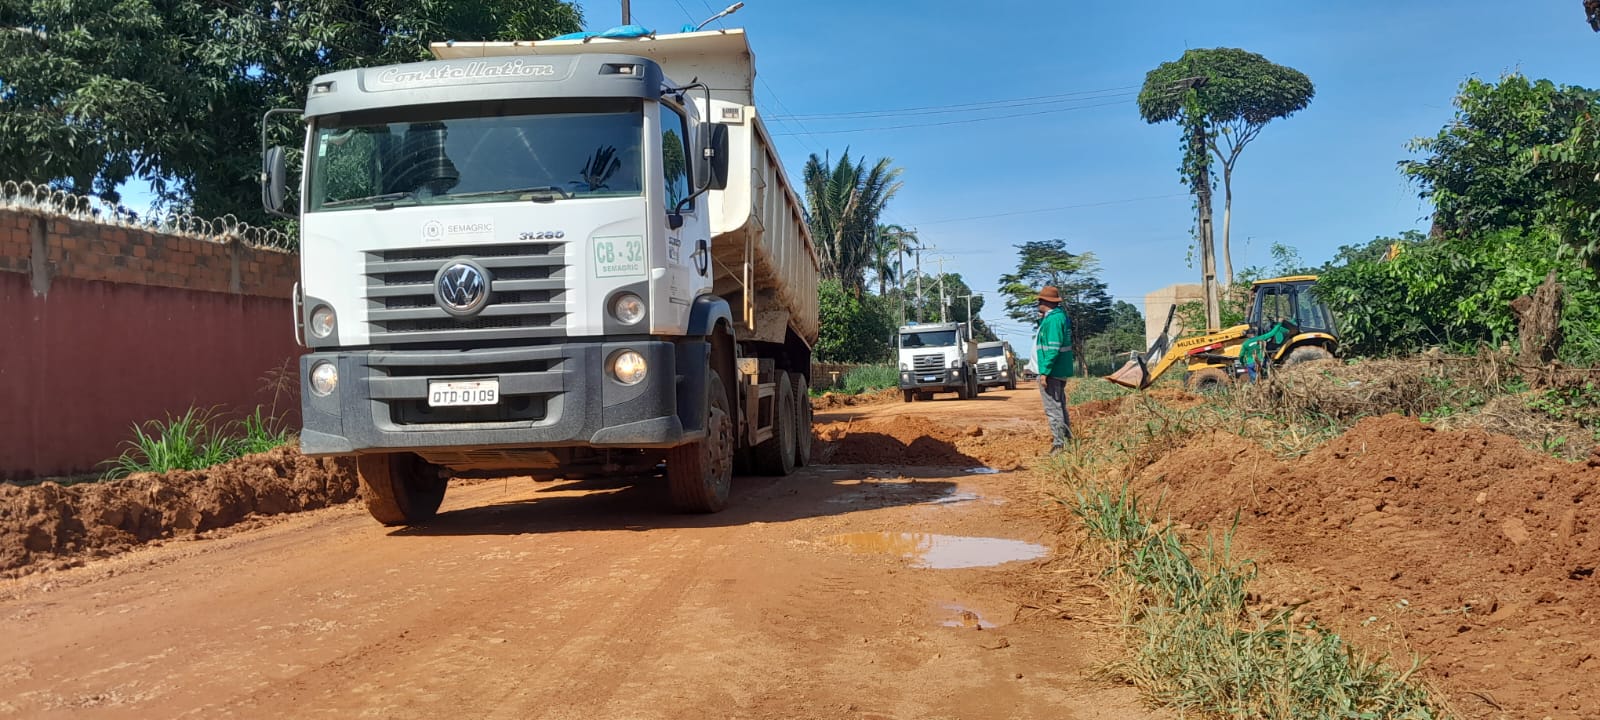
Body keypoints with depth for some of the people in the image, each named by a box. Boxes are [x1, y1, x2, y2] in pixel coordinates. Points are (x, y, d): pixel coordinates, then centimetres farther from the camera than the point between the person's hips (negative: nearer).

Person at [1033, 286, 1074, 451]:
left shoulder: (1053, 319, -18)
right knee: (1059, 407, 19)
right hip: (1060, 372, 11)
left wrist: (1044, 371, -22)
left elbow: (1053, 348, -23)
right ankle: (1067, 439, 26)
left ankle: (1059, 445, -6)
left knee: (1053, 409, -7)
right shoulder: (1060, 316, 13)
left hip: (1051, 372, -11)